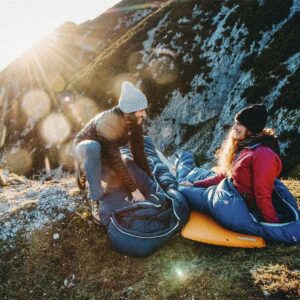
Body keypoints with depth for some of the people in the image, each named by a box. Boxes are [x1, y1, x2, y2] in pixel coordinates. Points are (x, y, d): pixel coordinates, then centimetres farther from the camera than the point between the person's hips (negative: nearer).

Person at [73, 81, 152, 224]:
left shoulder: (134, 121, -18)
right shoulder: (107, 123, -38)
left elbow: (138, 152, -12)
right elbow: (116, 161, -39)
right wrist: (134, 190, -38)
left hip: (105, 153, 7)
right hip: (84, 149, -7)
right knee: (93, 147, -40)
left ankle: (87, 172, 14)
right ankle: (96, 199, -27)